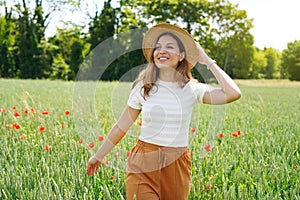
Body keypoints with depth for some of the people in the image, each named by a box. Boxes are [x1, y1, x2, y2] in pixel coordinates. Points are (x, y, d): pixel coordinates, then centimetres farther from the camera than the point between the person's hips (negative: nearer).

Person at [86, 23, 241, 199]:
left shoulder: (192, 89, -3)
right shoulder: (143, 87, 0)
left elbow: (233, 94, -17)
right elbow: (121, 126, 8)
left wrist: (208, 62, -8)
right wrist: (99, 156, 13)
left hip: (177, 165, 1)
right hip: (143, 163, 0)